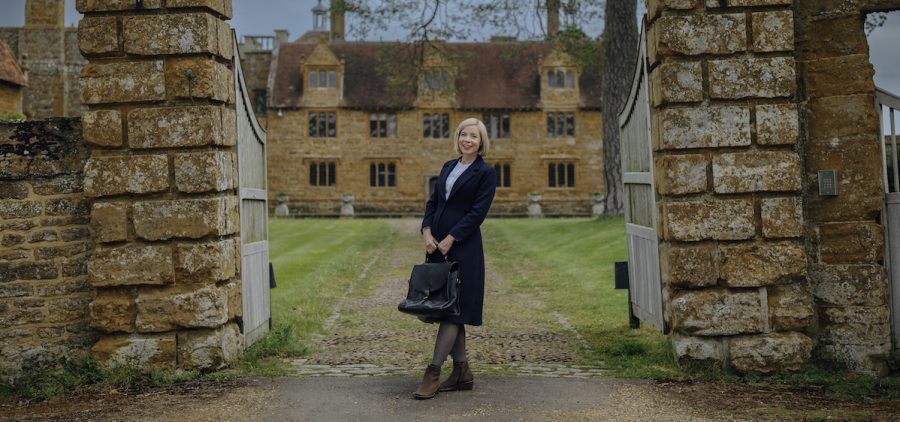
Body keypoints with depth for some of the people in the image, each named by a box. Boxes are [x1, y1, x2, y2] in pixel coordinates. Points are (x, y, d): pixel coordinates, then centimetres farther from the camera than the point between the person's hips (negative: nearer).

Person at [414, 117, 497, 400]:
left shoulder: (486, 173, -4)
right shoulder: (448, 167, 15)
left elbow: (477, 212, -11)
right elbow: (433, 202, 13)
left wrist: (449, 240, -15)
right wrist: (427, 232, -2)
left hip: (463, 248, -7)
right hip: (437, 246, 7)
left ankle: (433, 373, -3)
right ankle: (462, 372, 18)